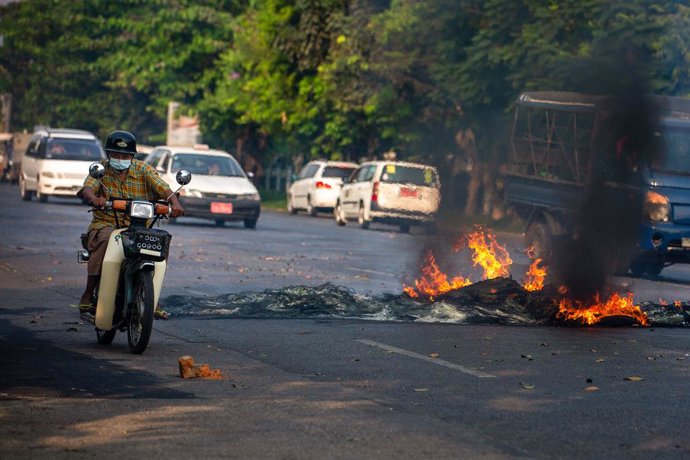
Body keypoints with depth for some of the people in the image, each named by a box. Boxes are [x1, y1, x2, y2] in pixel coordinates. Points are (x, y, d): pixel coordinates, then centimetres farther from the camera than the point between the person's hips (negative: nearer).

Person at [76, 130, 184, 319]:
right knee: (104, 241, -35)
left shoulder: (143, 169, 7)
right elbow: (86, 188, -16)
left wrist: (175, 202, -30)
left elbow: (162, 188, -8)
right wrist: (93, 199, -41)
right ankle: (87, 296, -27)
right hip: (106, 225, -2)